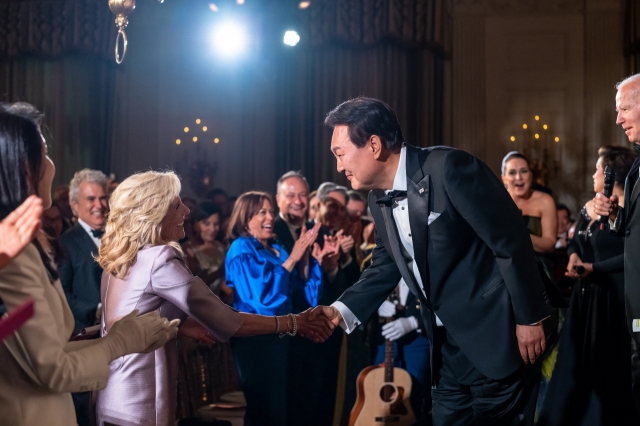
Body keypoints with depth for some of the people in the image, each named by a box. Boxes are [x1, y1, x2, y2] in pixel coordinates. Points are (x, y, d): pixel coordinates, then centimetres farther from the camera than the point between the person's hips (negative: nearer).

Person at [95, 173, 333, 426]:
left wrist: (183, 325, 7)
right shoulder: (158, 259, -19)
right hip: (138, 405, -9)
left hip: (113, 397, 9)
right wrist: (292, 324, -15)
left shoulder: (120, 258, 7)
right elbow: (226, 322, -21)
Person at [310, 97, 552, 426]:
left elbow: (510, 241, -18)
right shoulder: (379, 201, 6)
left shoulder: (449, 167, -20)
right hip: (448, 348, 8)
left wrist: (529, 318, -14)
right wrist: (342, 310, 1)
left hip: (495, 337, -8)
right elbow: (385, 267, 17)